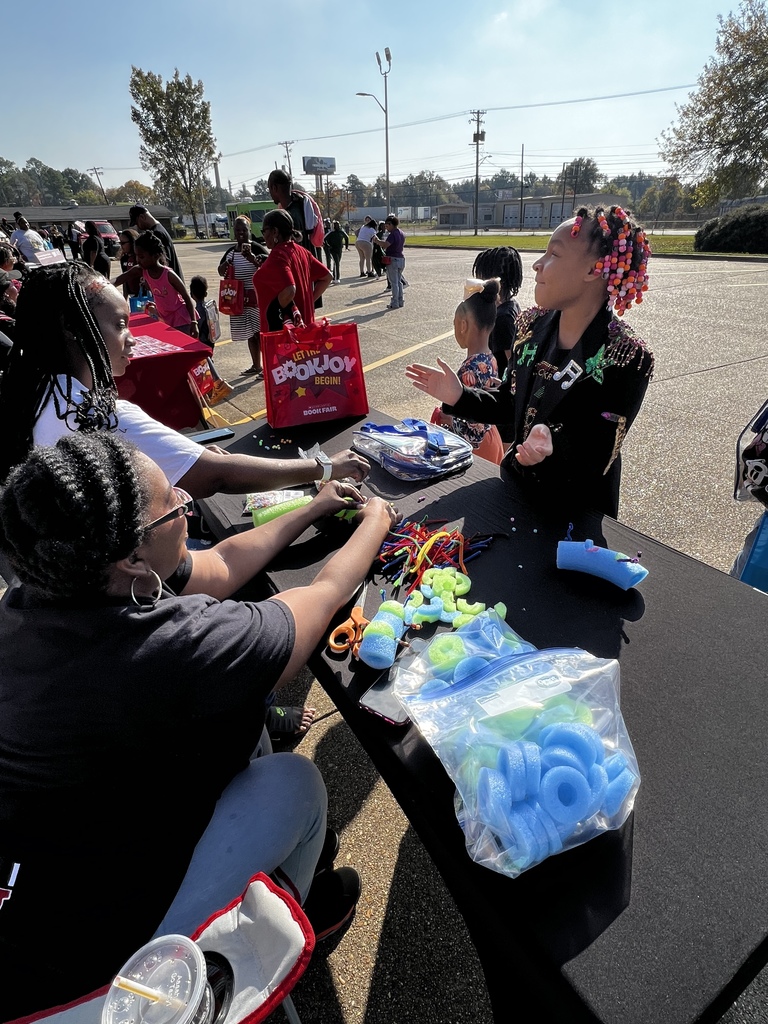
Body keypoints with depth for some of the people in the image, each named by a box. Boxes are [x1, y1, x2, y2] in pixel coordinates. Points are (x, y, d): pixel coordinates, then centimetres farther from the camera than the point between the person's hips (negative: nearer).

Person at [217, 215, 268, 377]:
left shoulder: (256, 248, -7)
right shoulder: (230, 251, 12)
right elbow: (221, 272, 19)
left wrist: (251, 257, -36)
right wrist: (226, 264, -4)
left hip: (256, 294, -6)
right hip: (238, 296, 6)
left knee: (260, 331, -7)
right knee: (249, 332, 13)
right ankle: (256, 366, 24)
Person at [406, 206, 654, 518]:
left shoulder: (627, 358, -23)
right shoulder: (534, 325, -7)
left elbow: (597, 453, -23)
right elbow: (509, 405, 2)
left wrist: (553, 446, -43)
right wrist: (458, 396, -12)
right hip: (514, 493, 6)